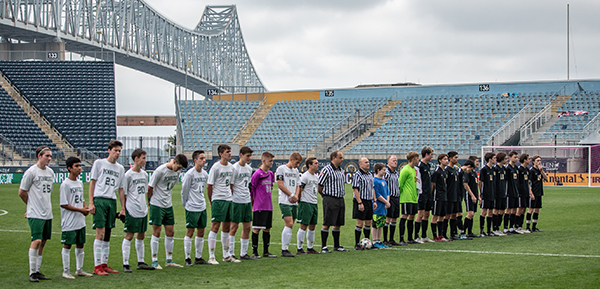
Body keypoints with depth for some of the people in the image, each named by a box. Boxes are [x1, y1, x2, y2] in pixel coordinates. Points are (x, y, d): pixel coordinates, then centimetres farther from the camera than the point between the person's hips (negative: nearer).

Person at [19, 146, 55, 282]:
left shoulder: (50, 172, 11)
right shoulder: (31, 172, -9)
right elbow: (22, 192, -2)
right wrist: (32, 206, 10)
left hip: (47, 213, 7)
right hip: (35, 214, -7)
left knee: (43, 241, 8)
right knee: (37, 240, -14)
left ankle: (37, 271, 16)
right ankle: (32, 272, -6)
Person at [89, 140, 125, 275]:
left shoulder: (120, 168, 16)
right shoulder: (99, 163, 2)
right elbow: (92, 183, 2)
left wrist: (123, 208, 14)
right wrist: (91, 202, -6)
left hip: (112, 202, 5)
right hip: (99, 200, -5)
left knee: (107, 235, 8)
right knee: (100, 233, -11)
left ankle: (104, 264, 14)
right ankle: (97, 266, -9)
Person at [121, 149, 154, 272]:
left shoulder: (144, 174, 11)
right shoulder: (128, 175, -10)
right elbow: (123, 194, -8)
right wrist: (124, 209, -9)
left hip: (143, 211, 7)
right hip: (132, 211, -7)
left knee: (141, 236, 12)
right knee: (129, 236, -4)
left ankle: (141, 262, 21)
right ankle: (125, 264, -1)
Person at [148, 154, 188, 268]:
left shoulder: (176, 171, 4)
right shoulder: (160, 171, -18)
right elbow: (150, 187, -10)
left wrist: (168, 199, 15)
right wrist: (151, 201, 1)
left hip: (168, 206, 7)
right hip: (157, 206, -7)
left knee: (170, 232, 8)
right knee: (156, 233, -4)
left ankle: (169, 260, 18)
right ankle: (154, 261, 4)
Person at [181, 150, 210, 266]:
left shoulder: (205, 174, 9)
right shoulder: (190, 174, -13)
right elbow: (184, 191, -6)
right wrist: (185, 204, 1)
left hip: (202, 207, 7)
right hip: (192, 208, -7)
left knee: (201, 232, 9)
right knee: (190, 232, -3)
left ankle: (198, 258, 17)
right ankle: (187, 258, 4)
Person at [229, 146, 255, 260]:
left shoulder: (249, 168, 13)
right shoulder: (234, 168, -11)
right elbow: (230, 186, -10)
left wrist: (248, 197, 18)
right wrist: (231, 200, -11)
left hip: (247, 201, 8)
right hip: (237, 201, -8)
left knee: (247, 227, 7)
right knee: (234, 226, -4)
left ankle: (243, 253, 15)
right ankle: (230, 253, 2)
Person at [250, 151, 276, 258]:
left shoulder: (270, 174, 12)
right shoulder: (257, 174, -11)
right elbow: (250, 188, -8)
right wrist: (253, 202, -3)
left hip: (269, 206, 7)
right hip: (259, 207, -7)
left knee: (267, 229, 10)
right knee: (256, 229, -3)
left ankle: (266, 251, 16)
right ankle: (254, 252, 3)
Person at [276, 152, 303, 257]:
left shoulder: (296, 171, 18)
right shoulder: (281, 169, -3)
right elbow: (280, 185, -9)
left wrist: (296, 196, 0)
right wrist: (291, 195, -8)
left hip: (294, 202, 7)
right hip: (285, 202, -7)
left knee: (290, 226, 4)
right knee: (289, 224, -15)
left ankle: (286, 248, 8)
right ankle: (284, 250, -12)